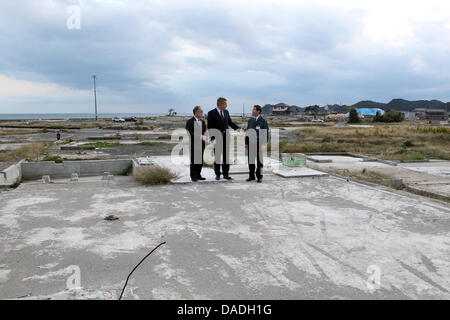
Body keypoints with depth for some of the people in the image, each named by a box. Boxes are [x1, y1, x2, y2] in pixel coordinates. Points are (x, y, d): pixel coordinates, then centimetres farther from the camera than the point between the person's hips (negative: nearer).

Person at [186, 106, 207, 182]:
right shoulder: (189, 122, -4)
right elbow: (190, 133, -11)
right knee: (193, 161, -2)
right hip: (193, 144, -6)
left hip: (201, 144, 6)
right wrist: (199, 136, -20)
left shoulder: (202, 122, 16)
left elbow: (205, 132, 13)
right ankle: (193, 176, 4)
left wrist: (204, 136, -9)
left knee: (200, 161, 8)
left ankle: (198, 175, 17)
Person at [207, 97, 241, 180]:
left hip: (226, 137, 5)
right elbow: (210, 127, -9)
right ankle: (217, 174, 16)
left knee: (226, 156, 6)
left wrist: (238, 128, 5)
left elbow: (230, 122, 18)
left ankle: (226, 174, 13)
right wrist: (212, 138, -15)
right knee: (217, 157, 6)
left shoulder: (226, 112, 9)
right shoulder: (211, 113, -7)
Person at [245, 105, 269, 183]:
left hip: (259, 143, -4)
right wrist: (246, 143, 7)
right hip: (251, 143, 4)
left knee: (259, 160, 1)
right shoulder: (250, 120, 11)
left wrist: (265, 144, -13)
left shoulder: (263, 121, -4)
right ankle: (251, 176, 14)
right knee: (251, 160, 5)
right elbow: (248, 132, 13)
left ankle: (259, 177, 10)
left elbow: (266, 133, -6)